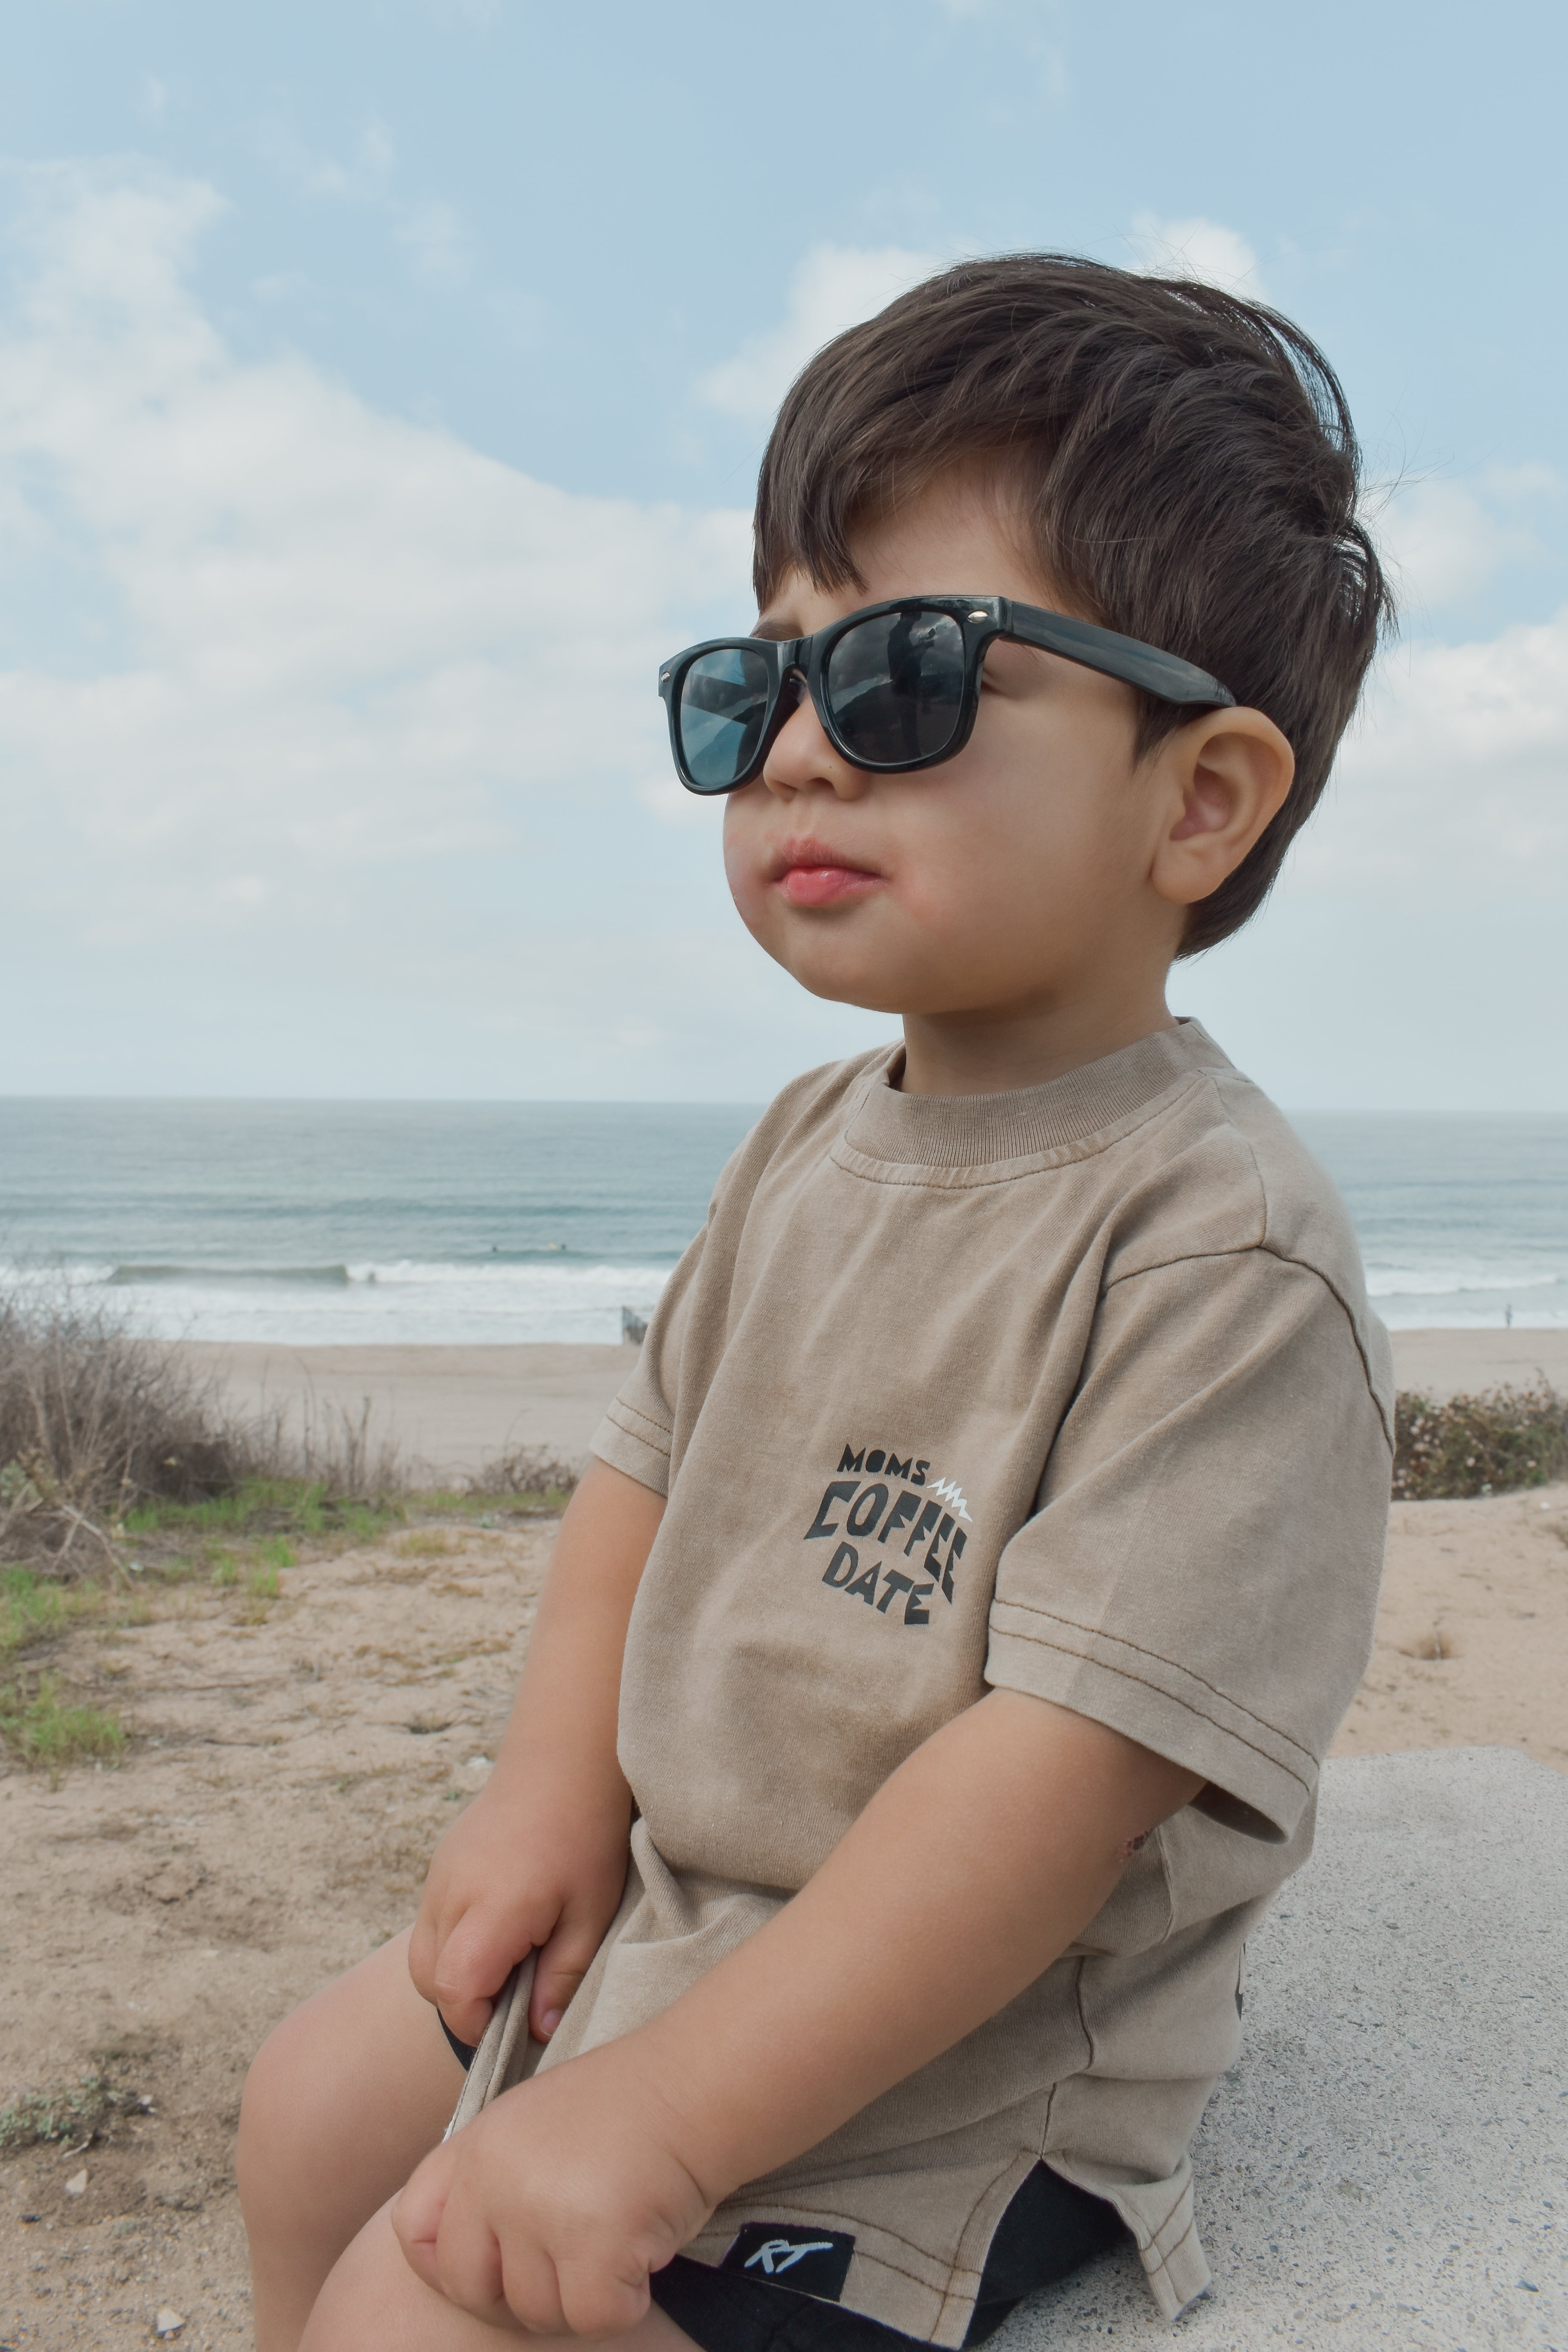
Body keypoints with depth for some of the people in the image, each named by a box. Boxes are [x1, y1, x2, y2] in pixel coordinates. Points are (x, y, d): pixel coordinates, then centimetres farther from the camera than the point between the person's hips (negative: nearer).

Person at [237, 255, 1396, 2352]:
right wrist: (560, 1787, -1)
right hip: (680, 1906, 8)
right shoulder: (814, 1139, 0)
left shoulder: (1221, 1251, -27)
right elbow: (653, 1458, 11)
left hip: (946, 2058, -8)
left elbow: (1073, 1766, -30)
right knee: (315, 2107, 19)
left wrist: (658, 2120, -27)